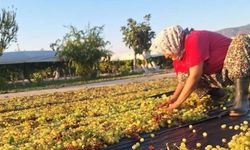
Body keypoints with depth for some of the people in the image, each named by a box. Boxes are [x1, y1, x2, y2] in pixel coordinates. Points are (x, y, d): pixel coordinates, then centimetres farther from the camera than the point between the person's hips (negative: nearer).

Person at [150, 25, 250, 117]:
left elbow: (195, 76, -31)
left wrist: (177, 103, -24)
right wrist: (173, 99, -5)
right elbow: (184, 79, 7)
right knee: (183, 75, -3)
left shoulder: (194, 41, -28)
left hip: (237, 67, -7)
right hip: (219, 75, 7)